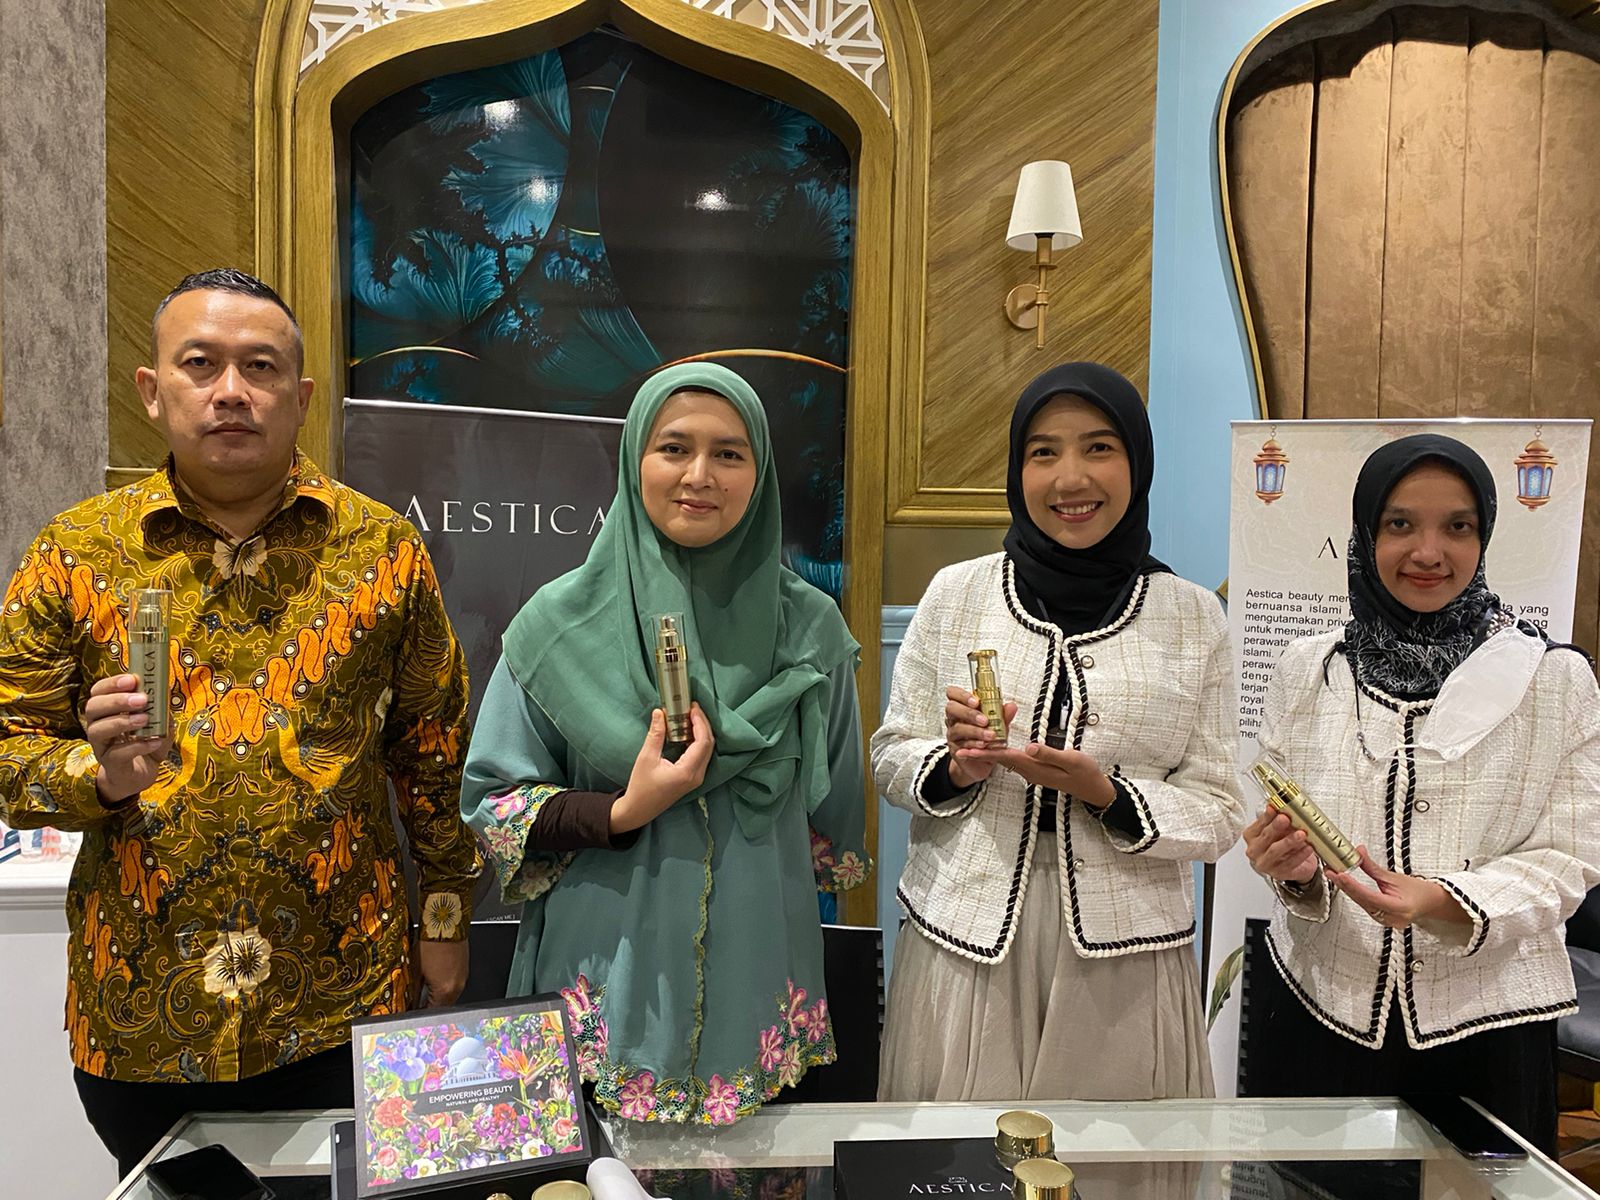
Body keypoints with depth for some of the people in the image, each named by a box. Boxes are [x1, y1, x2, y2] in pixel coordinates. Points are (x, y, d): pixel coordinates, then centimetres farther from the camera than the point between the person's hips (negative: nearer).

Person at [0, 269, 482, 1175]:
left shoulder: (383, 548, -2)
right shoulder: (75, 553, -1)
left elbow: (435, 749, 2)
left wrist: (447, 912, 4)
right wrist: (99, 774, -20)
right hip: (141, 1015, 1)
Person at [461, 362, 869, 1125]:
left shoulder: (810, 627, -2)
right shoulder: (562, 622, -7)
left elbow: (833, 811, 8)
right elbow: (491, 798, -3)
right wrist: (622, 813, -16)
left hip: (757, 972, 2)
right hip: (604, 971, -1)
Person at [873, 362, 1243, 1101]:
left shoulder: (1193, 617, 1)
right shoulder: (956, 593, 1)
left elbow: (1218, 815, 2)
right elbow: (890, 758, 7)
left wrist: (1106, 794, -15)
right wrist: (959, 769, -13)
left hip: (1123, 962, 0)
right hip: (966, 946, 0)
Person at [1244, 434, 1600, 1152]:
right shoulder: (1307, 670, 0)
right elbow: (1282, 837, 4)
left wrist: (1446, 902, -23)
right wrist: (1293, 869, -19)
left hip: (1487, 1024, -1)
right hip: (1321, 1014, 1)